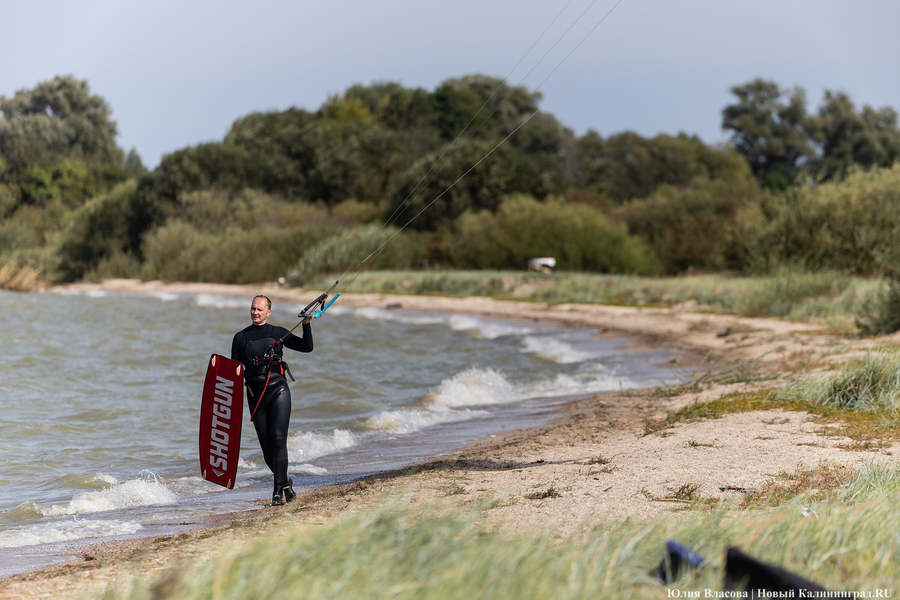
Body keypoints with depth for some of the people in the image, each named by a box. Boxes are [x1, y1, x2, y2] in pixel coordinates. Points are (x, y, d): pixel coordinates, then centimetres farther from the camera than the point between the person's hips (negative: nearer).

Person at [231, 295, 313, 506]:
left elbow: (307, 347, 5)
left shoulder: (278, 333, 9)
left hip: (278, 390, -2)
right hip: (255, 394, 2)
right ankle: (285, 482, 25)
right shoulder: (241, 337, 11)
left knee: (278, 439, -17)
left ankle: (278, 490, -14)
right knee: (267, 446, 1)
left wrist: (306, 324, -8)